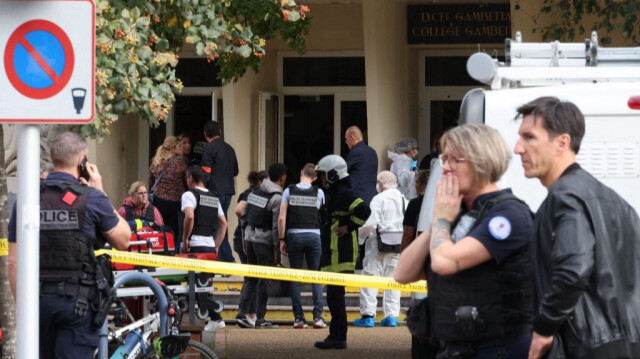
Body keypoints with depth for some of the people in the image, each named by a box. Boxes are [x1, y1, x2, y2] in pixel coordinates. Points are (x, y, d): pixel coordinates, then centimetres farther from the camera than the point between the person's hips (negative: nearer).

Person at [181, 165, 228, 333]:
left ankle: (216, 318, -10)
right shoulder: (214, 198, 18)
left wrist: (185, 239, -12)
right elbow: (224, 223, 18)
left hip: (196, 245, -7)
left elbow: (189, 216, -22)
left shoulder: (189, 194, -5)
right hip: (210, 245, 7)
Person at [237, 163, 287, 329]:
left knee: (251, 279, 14)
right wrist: (277, 251, -10)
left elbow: (244, 215, 13)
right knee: (264, 280, 0)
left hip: (249, 237, 7)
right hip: (265, 241, -7)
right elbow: (276, 227, -15)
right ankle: (260, 319, 1)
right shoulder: (277, 198, -12)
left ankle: (245, 314, 7)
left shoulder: (254, 193, 10)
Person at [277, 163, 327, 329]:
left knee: (295, 277, 5)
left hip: (294, 235, 0)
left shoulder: (289, 191, 2)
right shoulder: (318, 193, 2)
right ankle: (317, 317, -3)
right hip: (314, 235, 0)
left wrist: (281, 240, 4)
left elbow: (281, 218, -2)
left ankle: (298, 317, 2)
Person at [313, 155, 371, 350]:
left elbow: (364, 210, -28)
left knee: (335, 295, -10)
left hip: (341, 256, -11)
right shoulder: (334, 194, 20)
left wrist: (349, 227, -19)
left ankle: (338, 337, -9)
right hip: (333, 254, 11)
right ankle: (335, 336, 15)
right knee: (333, 295, 12)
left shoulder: (343, 194, -14)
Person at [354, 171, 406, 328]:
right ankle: (391, 316, 7)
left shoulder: (379, 199, -9)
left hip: (379, 244, -6)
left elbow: (371, 223, -16)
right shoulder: (403, 199, 9)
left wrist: (360, 234, -1)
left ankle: (368, 315, -6)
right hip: (398, 243, 6)